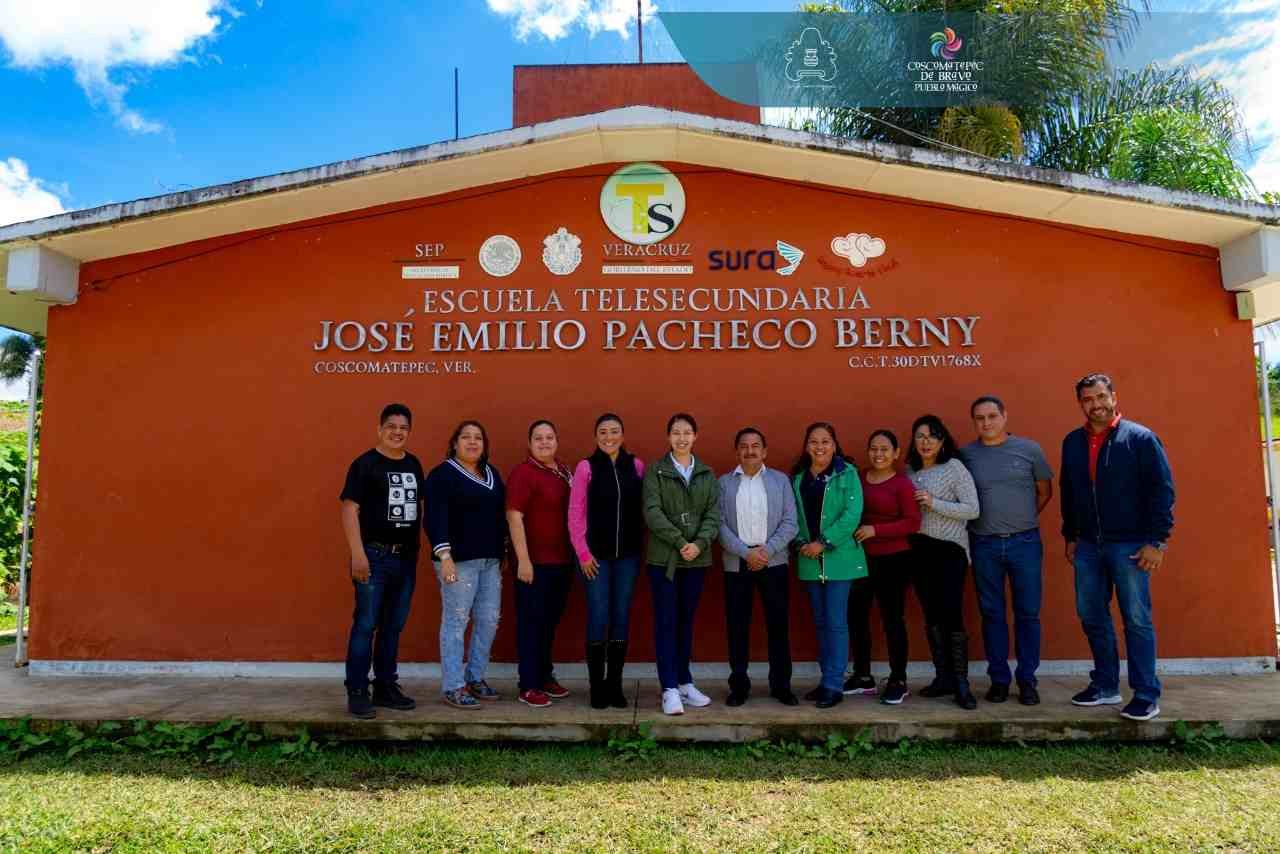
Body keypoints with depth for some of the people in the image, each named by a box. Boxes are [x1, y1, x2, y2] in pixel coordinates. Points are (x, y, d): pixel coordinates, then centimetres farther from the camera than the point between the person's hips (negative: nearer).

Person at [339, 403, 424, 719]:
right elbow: (349, 508, -12)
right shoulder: (365, 464, -7)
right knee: (366, 624, -3)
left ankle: (386, 687, 24)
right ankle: (357, 692, 7)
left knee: (394, 625, 13)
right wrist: (358, 554, -19)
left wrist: (419, 548, 14)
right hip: (375, 555, -6)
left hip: (407, 556, 6)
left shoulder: (413, 464, 11)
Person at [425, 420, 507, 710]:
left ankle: (475, 678, 23)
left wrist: (504, 553, 18)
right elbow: (436, 518, -15)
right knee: (456, 621, -2)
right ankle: (453, 687, 6)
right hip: (459, 559, -7)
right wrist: (444, 556, -23)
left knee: (489, 620, 9)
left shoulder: (492, 473, 15)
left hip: (491, 560, 7)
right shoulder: (443, 474, -6)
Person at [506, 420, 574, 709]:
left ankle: (545, 676, 29)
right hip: (535, 562, -7)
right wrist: (523, 560, -20)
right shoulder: (523, 473, -12)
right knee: (531, 622, 2)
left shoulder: (563, 471, 10)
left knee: (551, 620, 16)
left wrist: (574, 553, 15)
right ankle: (528, 686, 10)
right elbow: (514, 517, -16)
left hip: (562, 560, 7)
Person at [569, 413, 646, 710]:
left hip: (628, 555, 3)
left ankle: (615, 684, 18)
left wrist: (640, 547, 3)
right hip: (596, 555, -3)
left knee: (621, 618, 7)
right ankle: (596, 686, 12)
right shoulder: (586, 467, -4)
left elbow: (642, 509, 7)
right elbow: (575, 513, -3)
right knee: (598, 618, -1)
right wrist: (583, 553, -7)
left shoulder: (636, 466, 4)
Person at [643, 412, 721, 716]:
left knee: (686, 620, 11)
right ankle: (669, 689, 2)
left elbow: (713, 514, 2)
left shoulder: (707, 474, 9)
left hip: (697, 559, 3)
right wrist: (680, 542, -18)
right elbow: (652, 512, -10)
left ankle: (684, 682, 21)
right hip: (663, 557, -3)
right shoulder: (655, 471, 0)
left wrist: (699, 543, -15)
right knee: (666, 622, -1)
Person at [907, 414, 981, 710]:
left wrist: (934, 503, -17)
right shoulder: (910, 470, 9)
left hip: (950, 549, -5)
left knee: (951, 614, -10)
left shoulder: (955, 467, -6)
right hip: (920, 549, 5)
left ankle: (961, 683, 0)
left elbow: (973, 510, -11)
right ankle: (943, 677, 18)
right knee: (932, 616, 9)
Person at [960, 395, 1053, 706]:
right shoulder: (965, 455, 1)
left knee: (1027, 613, 5)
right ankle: (999, 679, 19)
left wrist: (1022, 519, 7)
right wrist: (986, 520, 3)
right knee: (992, 614, 8)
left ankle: (1027, 680, 18)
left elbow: (1045, 491, 10)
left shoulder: (1029, 449, 0)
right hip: (984, 545, 0)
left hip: (1025, 542, 0)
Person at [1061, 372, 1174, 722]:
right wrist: (1070, 537, 15)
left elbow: (1162, 490, -9)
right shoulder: (1072, 442, 9)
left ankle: (1146, 696, 11)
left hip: (1130, 546, -5)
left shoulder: (1140, 438, -6)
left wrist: (1157, 541, -13)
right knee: (1091, 618, 10)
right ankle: (1105, 686, 24)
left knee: (1137, 621, 1)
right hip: (1087, 546, 5)